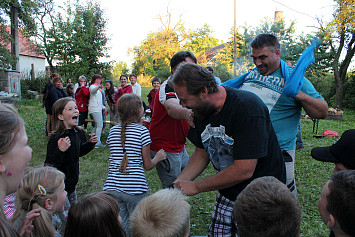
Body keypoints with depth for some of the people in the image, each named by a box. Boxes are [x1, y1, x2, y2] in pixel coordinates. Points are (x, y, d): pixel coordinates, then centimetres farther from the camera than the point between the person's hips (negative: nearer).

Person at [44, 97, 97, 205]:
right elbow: (49, 166, -27)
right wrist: (60, 150, -40)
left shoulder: (78, 133, -1)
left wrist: (90, 143, 3)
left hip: (71, 184, 8)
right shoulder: (56, 138, -24)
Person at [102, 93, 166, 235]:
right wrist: (158, 157, 19)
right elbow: (147, 166, -1)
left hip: (112, 187, 4)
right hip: (136, 187, -4)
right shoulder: (143, 131, -5)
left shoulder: (113, 131, 8)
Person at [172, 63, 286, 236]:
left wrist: (196, 187, -19)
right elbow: (202, 154, 7)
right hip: (227, 194, 6)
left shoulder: (248, 108, -27)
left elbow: (244, 170, -28)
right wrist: (177, 184, -5)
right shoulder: (200, 110, -4)